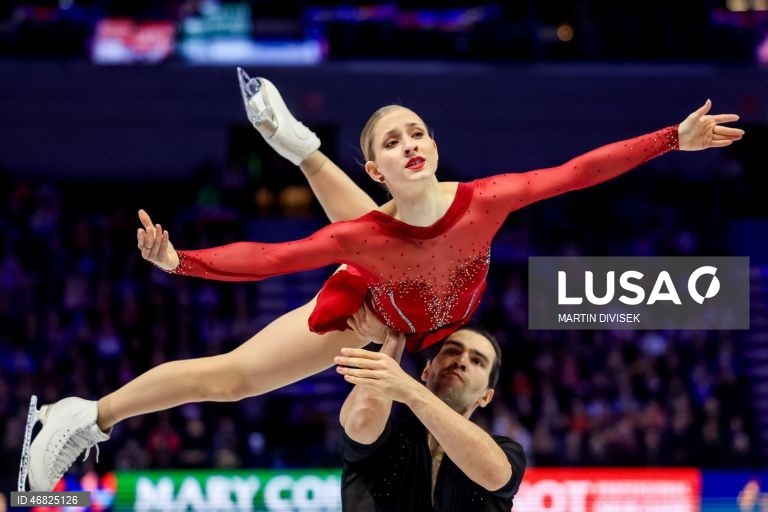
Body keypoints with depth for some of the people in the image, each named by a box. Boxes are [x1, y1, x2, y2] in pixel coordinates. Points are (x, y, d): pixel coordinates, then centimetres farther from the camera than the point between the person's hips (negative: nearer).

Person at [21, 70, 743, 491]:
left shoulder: (484, 201, -39)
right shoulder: (364, 236, -41)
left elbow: (576, 171, -37)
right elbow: (265, 259, -38)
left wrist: (675, 137, -39)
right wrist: (179, 262, -50)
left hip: (440, 321, 3)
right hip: (366, 310, -3)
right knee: (229, 376, -1)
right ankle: (89, 417, 13)